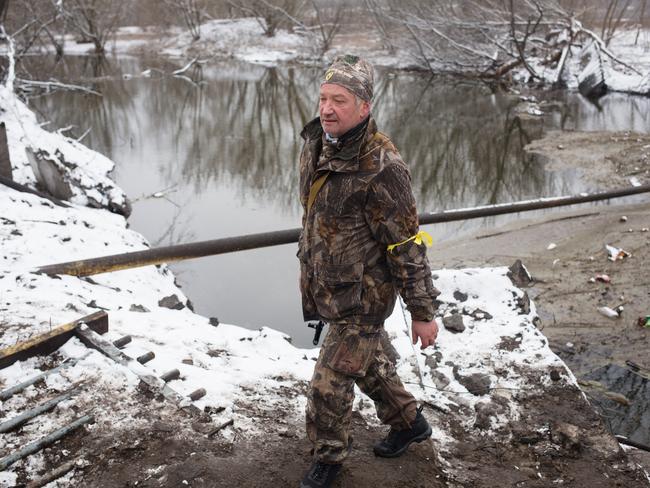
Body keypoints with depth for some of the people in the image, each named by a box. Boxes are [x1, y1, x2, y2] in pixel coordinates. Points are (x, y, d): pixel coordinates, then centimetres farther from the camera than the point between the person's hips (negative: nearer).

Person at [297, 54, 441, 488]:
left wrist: (423, 313, -16)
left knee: (330, 384, 2)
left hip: (363, 295, -8)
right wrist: (312, 271, 23)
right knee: (368, 363, 25)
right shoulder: (316, 145, -2)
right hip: (329, 287, 8)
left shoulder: (380, 169, -27)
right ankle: (409, 424, 48)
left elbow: (408, 246, -22)